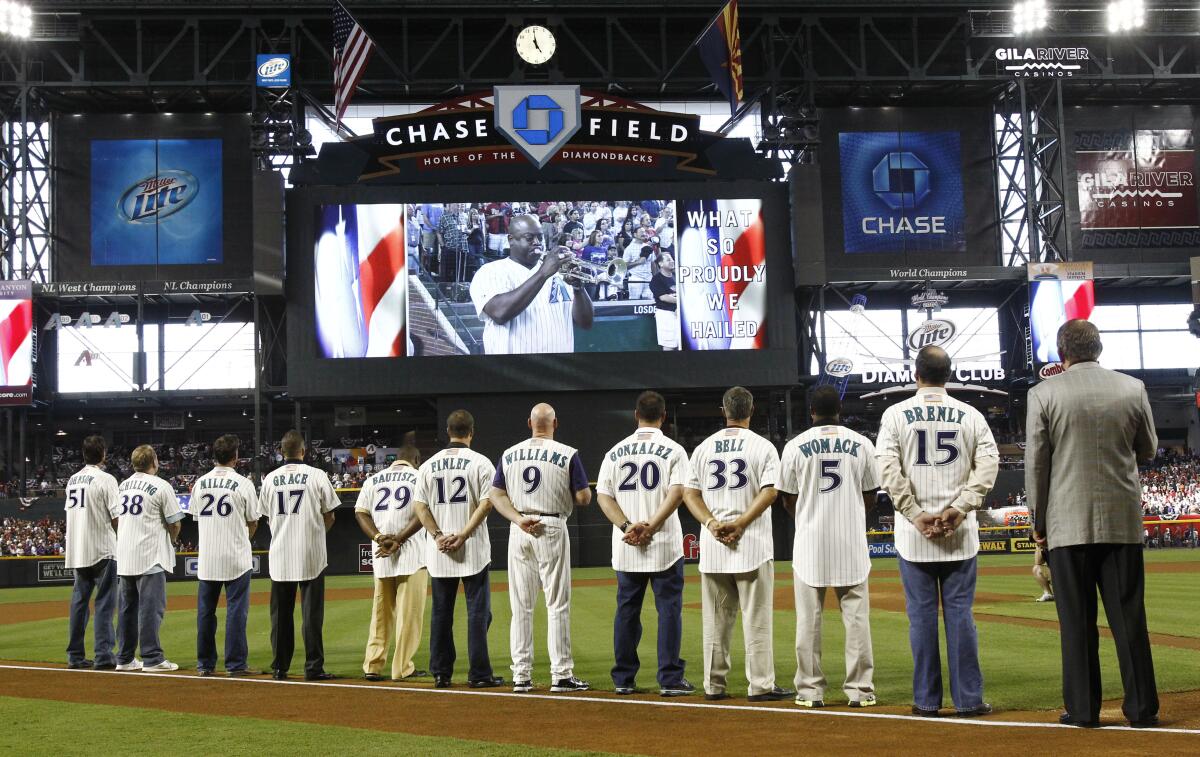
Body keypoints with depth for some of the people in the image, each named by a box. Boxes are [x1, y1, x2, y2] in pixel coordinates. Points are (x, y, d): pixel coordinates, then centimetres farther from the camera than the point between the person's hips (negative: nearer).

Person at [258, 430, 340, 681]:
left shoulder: (270, 479, 4)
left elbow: (268, 517, 12)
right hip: (310, 554, -3)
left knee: (281, 613, 9)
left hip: (280, 554, 3)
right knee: (311, 612, 1)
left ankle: (280, 667, 11)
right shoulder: (317, 475, -5)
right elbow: (329, 516, -1)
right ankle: (313, 667, 0)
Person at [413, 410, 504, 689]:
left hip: (438, 552, 4)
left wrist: (439, 535, -4)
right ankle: (478, 674, 1)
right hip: (473, 551, -3)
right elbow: (487, 502, -12)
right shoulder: (480, 462, -3)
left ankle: (441, 674, 12)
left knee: (441, 613, 10)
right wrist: (463, 535, -13)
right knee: (478, 611, 2)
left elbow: (420, 507, 3)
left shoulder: (429, 465, 9)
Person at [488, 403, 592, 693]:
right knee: (558, 605, 1)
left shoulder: (509, 455, 8)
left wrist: (518, 519, -7)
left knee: (521, 606, 7)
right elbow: (584, 498, -5)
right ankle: (561, 675, 1)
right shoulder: (568, 454, -5)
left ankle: (521, 675, 8)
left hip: (518, 532, 4)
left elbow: (495, 495, 4)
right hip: (551, 529, -4)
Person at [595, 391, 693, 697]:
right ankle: (670, 679, 1)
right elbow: (677, 492, -14)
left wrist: (628, 527, -8)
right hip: (665, 545, -3)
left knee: (627, 609, 11)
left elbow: (603, 496, 1)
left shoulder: (616, 451, 8)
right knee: (669, 608, 2)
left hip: (625, 547, 3)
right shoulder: (673, 450, -2)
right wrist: (651, 526, -15)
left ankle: (623, 678, 14)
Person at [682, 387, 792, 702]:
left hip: (712, 545, 4)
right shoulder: (763, 446, -1)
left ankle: (714, 685, 12)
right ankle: (761, 685, 0)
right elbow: (769, 492, -12)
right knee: (757, 617, 0)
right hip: (752, 545, -3)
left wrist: (712, 523, -6)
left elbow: (689, 493, 4)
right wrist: (740, 524, -14)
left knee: (715, 618, 9)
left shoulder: (703, 448, 10)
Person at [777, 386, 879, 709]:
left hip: (810, 541, -1)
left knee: (808, 618, 4)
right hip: (851, 539, 1)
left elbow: (788, 500, 5)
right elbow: (870, 498, 9)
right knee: (856, 615, 5)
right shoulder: (862, 444, 3)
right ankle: (860, 690, 6)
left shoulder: (796, 446, -2)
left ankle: (810, 691, 6)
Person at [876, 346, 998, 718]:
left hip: (913, 534, -1)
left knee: (921, 614, 4)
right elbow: (988, 463, -5)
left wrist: (916, 515, -8)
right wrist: (959, 509, -9)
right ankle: (968, 699, 6)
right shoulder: (970, 415, 5)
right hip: (960, 533, 1)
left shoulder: (895, 414, 0)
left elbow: (888, 469, -9)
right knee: (960, 613, 5)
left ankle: (927, 700, 9)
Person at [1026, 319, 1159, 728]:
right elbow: (1148, 451, 14)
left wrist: (1038, 521, 5)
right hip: (1122, 521, 2)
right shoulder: (1133, 388, 3)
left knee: (1077, 619, 2)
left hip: (1069, 522, -2)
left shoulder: (1044, 393, -4)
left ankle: (1082, 709, 4)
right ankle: (1142, 707, 9)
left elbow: (1036, 464, -3)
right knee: (1129, 616, 6)